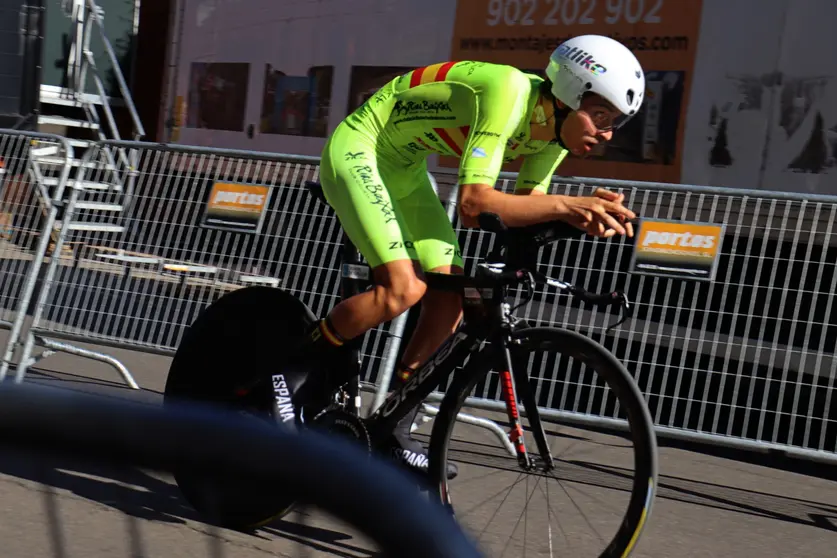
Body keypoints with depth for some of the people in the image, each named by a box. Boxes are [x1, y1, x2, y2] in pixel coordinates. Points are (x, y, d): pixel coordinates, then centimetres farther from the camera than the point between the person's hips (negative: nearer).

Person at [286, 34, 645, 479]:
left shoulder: (555, 128, -6)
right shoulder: (510, 92, -32)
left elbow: (522, 209, -4)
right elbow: (474, 202, -38)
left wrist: (584, 214, -22)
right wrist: (566, 203, -43)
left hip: (404, 170, 9)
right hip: (358, 153, -9)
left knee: (450, 296, -2)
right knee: (404, 287, -24)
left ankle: (394, 431, 11)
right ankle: (295, 366, 0)